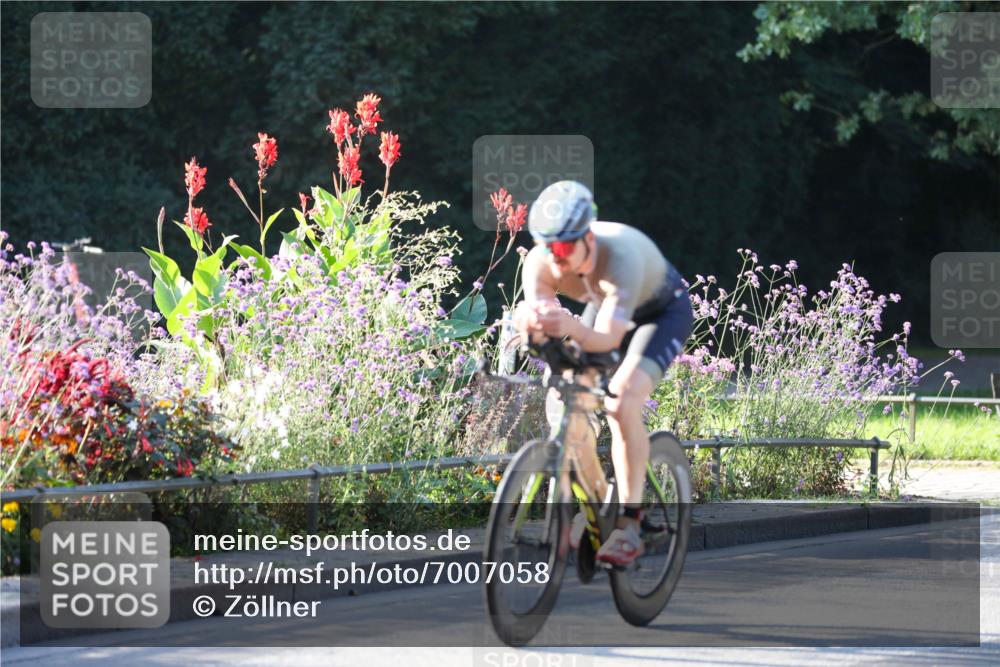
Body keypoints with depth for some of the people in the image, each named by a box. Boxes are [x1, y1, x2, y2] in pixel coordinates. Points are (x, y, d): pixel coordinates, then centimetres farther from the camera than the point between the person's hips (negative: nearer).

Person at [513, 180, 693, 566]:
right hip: (605, 308, 6)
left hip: (663, 312, -6)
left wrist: (573, 328, -71)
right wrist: (529, 322, -62)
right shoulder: (540, 262, -28)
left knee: (622, 404, -27)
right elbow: (534, 331, -38)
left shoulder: (620, 255, -42)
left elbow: (607, 338, -50)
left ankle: (629, 524, -21)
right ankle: (577, 510, 8)